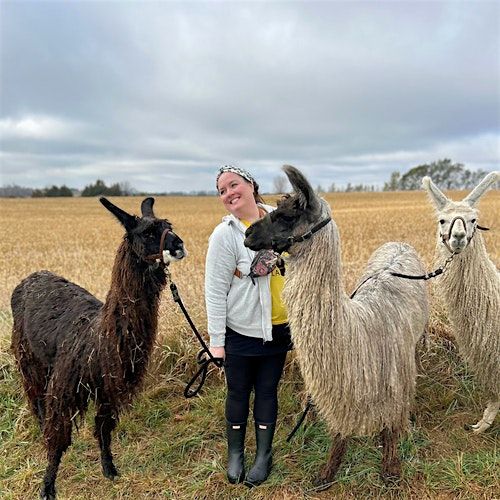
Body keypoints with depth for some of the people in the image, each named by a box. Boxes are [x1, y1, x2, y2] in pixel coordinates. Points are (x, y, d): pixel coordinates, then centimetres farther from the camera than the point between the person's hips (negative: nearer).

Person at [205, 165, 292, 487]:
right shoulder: (224, 235, -14)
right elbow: (215, 292, -11)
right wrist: (216, 340, -10)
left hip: (278, 329, 3)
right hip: (240, 333, -3)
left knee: (267, 392, 16)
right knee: (238, 393, 14)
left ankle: (264, 455, 36)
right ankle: (235, 453, 37)